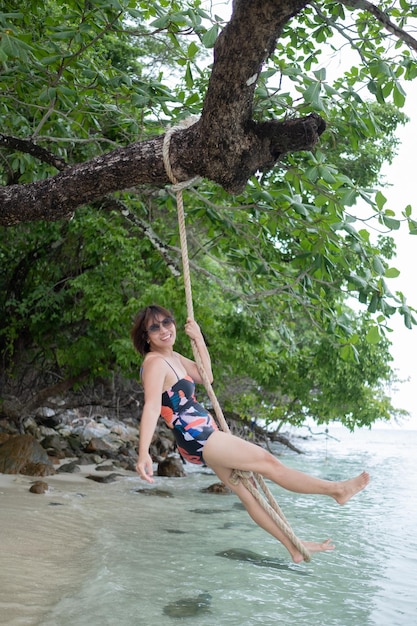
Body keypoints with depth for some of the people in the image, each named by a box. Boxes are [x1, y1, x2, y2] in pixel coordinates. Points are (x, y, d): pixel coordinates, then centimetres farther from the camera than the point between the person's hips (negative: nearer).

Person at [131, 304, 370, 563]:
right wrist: (144, 453, -42)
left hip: (206, 436, 10)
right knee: (267, 461, -2)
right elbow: (152, 407, -31)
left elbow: (206, 376, 20)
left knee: (247, 490, 13)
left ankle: (295, 547, 23)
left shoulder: (173, 357, 12)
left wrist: (198, 338, 11)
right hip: (196, 438, -10)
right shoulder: (155, 363, -17)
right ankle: (336, 489, 10)